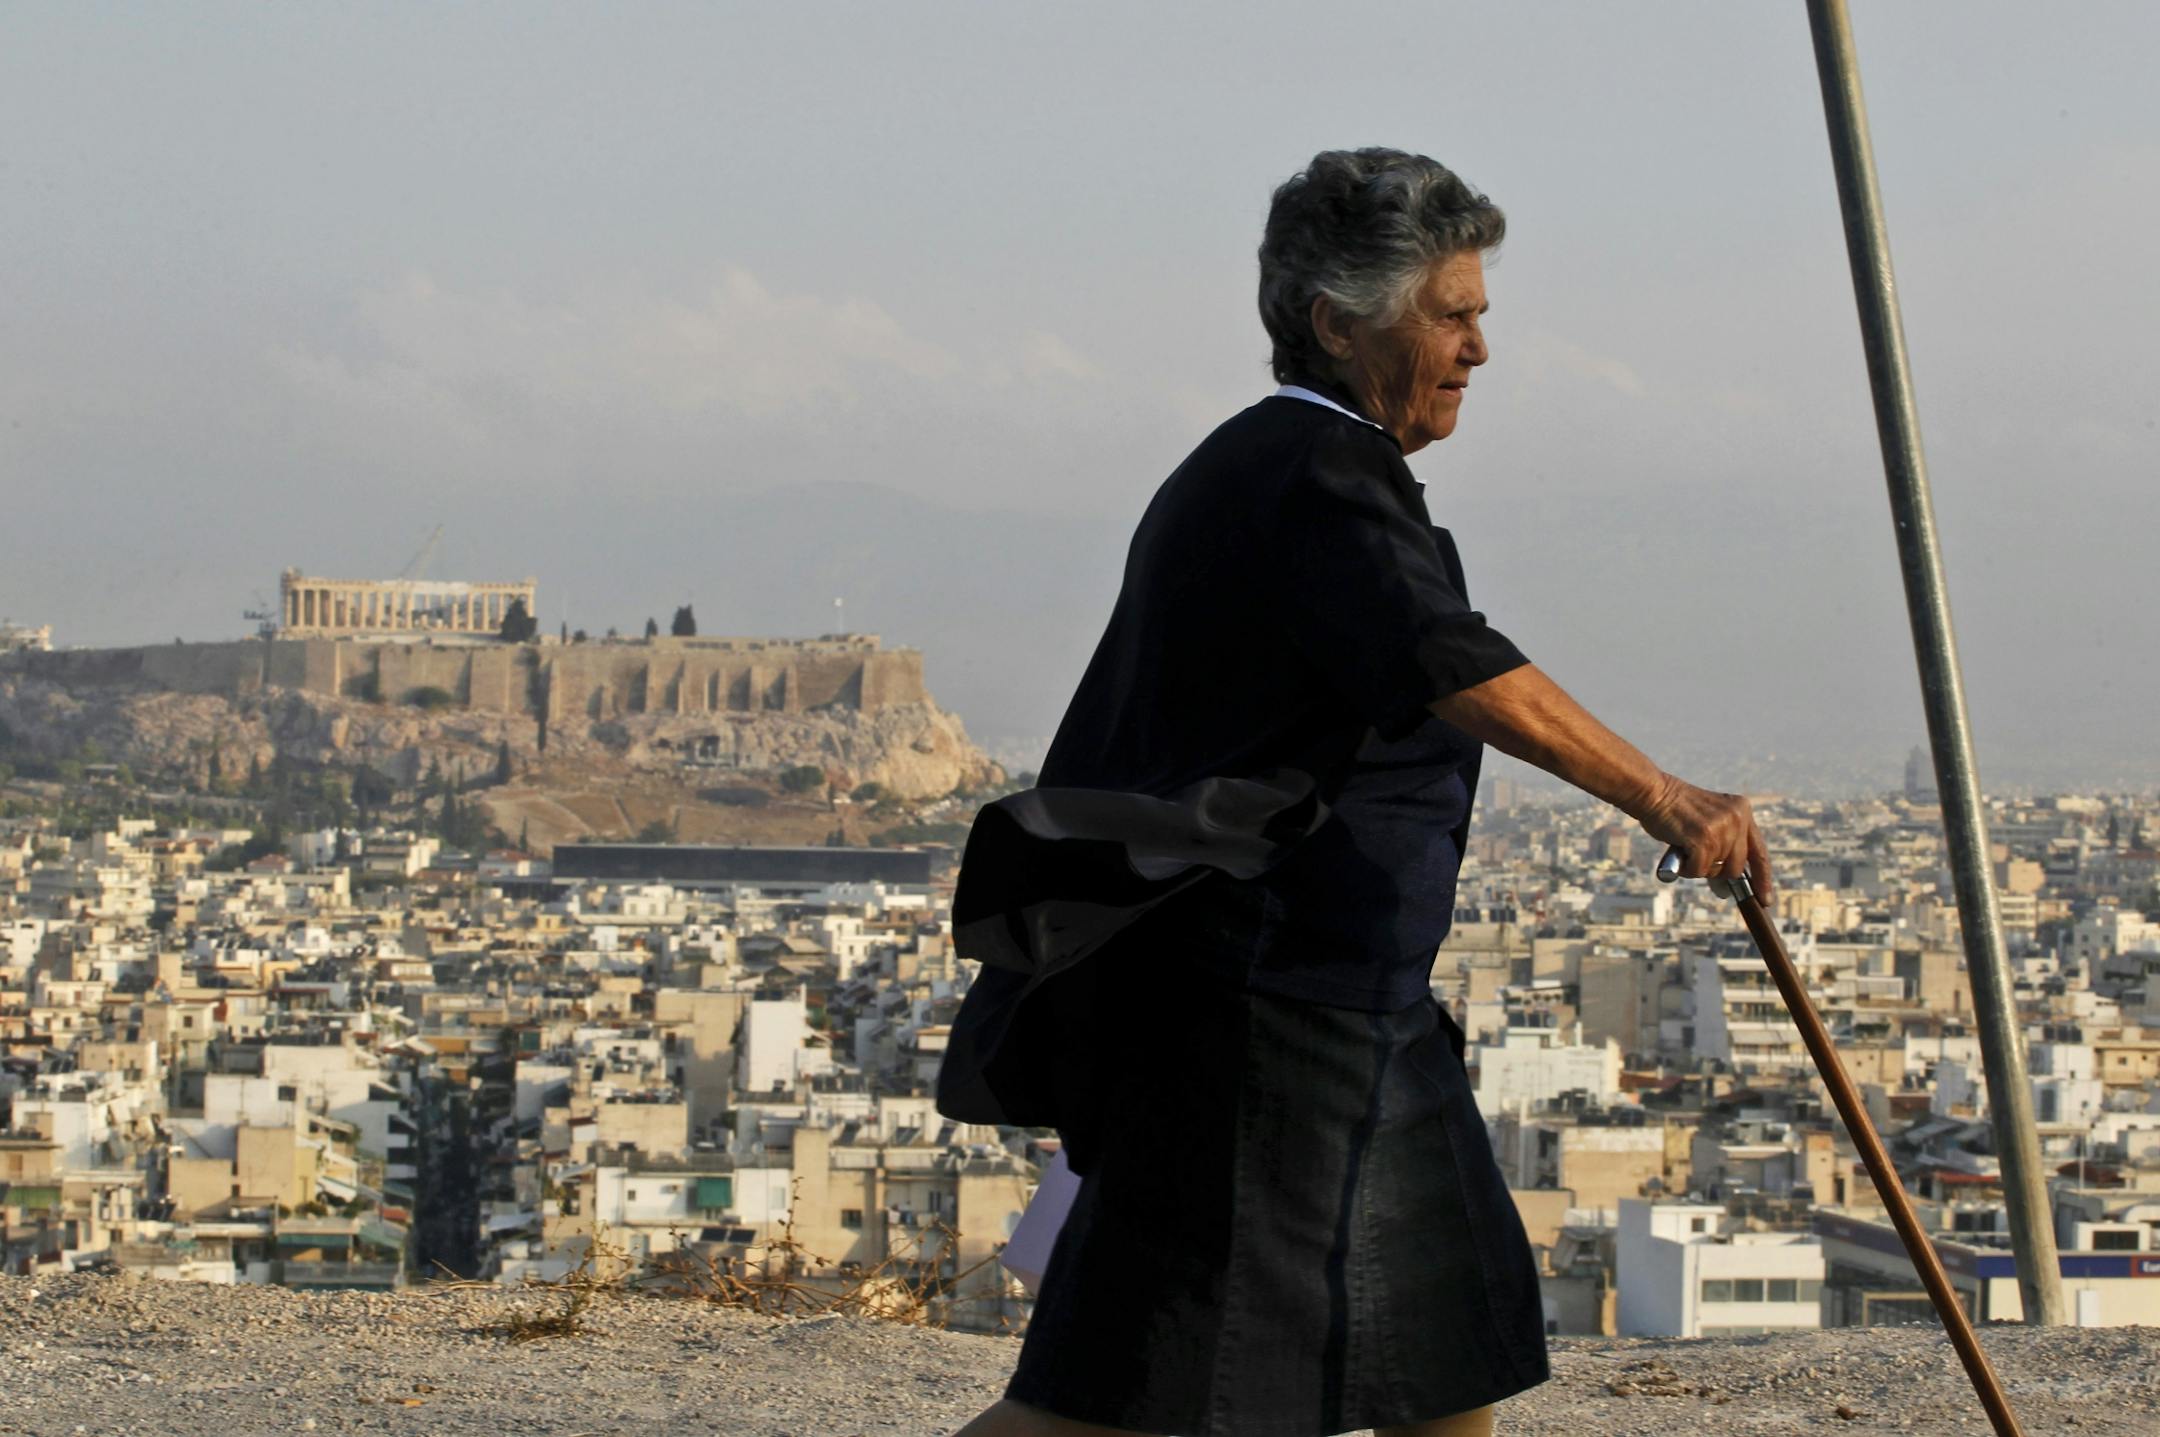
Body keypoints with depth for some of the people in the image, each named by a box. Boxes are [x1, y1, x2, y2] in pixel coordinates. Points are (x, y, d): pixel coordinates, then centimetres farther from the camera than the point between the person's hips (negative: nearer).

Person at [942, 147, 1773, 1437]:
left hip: (1329, 1011, 11)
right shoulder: (1317, 481, -15)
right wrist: (1659, 798, -40)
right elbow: (1453, 670, -32)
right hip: (1258, 1021, -11)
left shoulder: (1251, 471, 18)